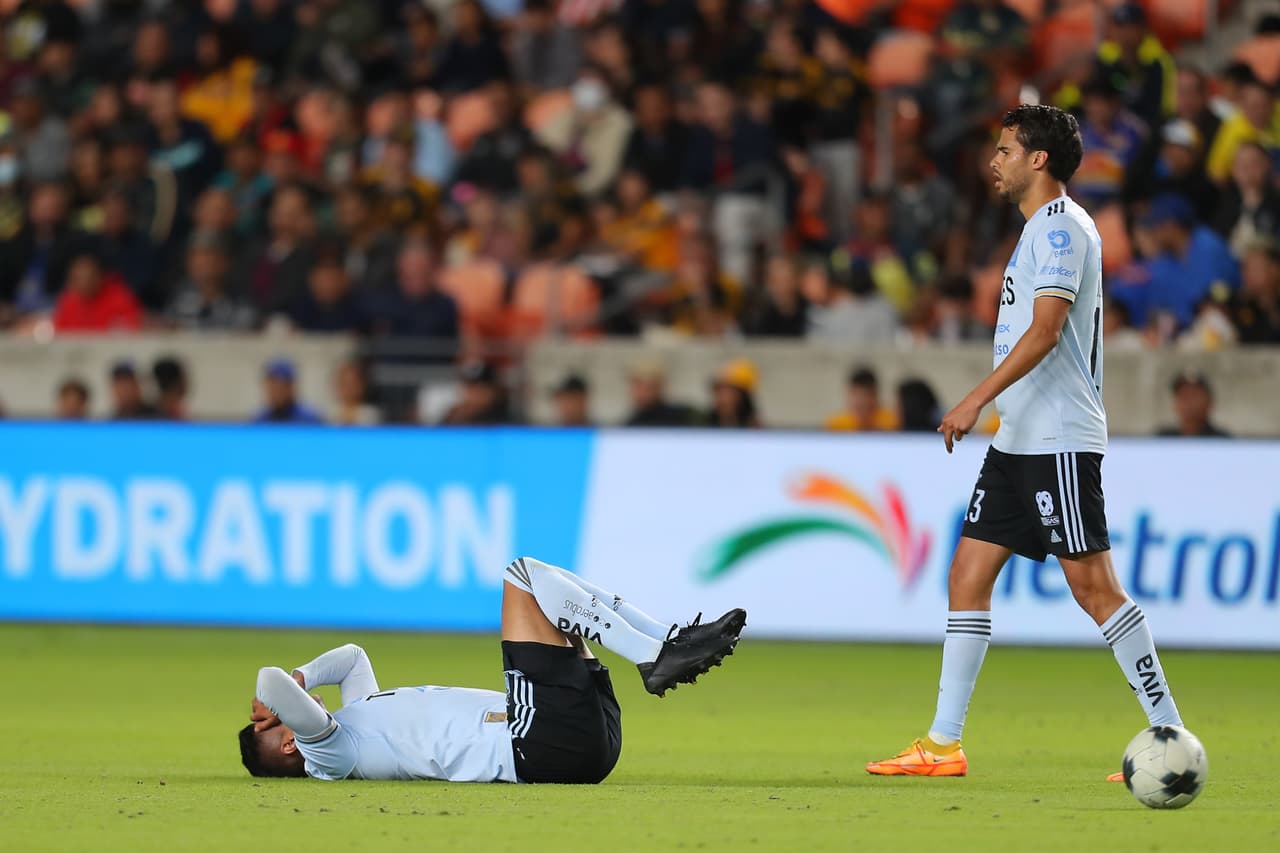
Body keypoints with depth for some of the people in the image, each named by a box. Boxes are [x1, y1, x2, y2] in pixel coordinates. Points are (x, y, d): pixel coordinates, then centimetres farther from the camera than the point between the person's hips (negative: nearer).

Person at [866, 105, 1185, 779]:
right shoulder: (1043, 228, 19)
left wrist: (977, 400, -24)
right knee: (968, 572, 6)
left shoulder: (1060, 225, -11)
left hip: (1059, 442, -10)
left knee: (1093, 586, -10)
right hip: (1019, 441, 10)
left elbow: (1046, 328, -22)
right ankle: (944, 744, 8)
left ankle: (1172, 741, -7)